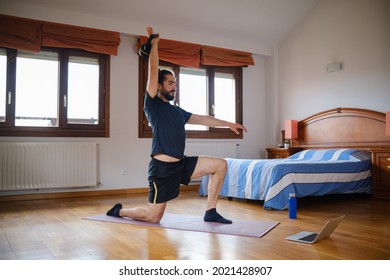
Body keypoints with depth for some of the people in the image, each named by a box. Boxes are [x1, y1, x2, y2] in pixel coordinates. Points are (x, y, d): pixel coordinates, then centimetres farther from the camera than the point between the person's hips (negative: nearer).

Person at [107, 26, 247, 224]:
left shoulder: (177, 111, 17)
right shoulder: (153, 104, -5)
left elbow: (202, 119, 22)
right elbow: (153, 71, -12)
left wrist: (228, 124, 22)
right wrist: (154, 44, -6)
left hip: (181, 164, 8)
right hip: (162, 167, -7)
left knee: (221, 165, -2)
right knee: (154, 217, -3)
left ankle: (210, 212, 3)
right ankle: (119, 211, 25)